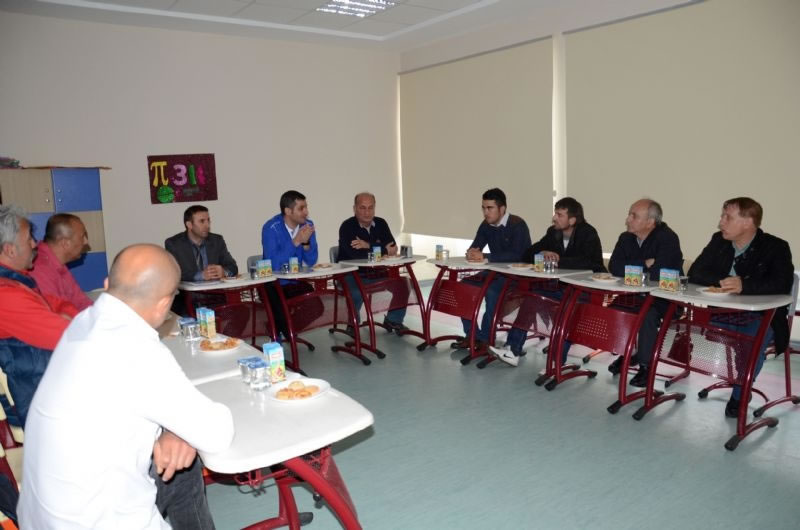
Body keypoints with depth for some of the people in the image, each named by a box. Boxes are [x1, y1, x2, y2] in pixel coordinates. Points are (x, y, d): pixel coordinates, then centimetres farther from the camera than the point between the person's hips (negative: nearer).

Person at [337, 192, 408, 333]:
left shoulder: (381, 224, 5)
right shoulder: (347, 226, -13)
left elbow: (393, 249, -6)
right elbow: (355, 254, -27)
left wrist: (368, 246, -19)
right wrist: (383, 250, -14)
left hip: (377, 273, 6)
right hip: (352, 275, -5)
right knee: (357, 293, -35)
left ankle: (393, 320, 13)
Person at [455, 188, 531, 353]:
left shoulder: (517, 225, -17)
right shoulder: (486, 225, 6)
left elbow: (516, 255, -29)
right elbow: (474, 248, 6)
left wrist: (484, 256, -31)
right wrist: (471, 253, -20)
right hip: (496, 272, 7)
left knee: (492, 292, -33)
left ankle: (485, 339, -18)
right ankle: (472, 335, -6)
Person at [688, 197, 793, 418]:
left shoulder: (776, 247, -7)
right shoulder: (718, 241, 5)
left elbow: (782, 284, -22)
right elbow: (695, 273, 0)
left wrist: (744, 285, -36)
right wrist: (721, 281, -18)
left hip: (761, 316, -4)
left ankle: (740, 395, -8)